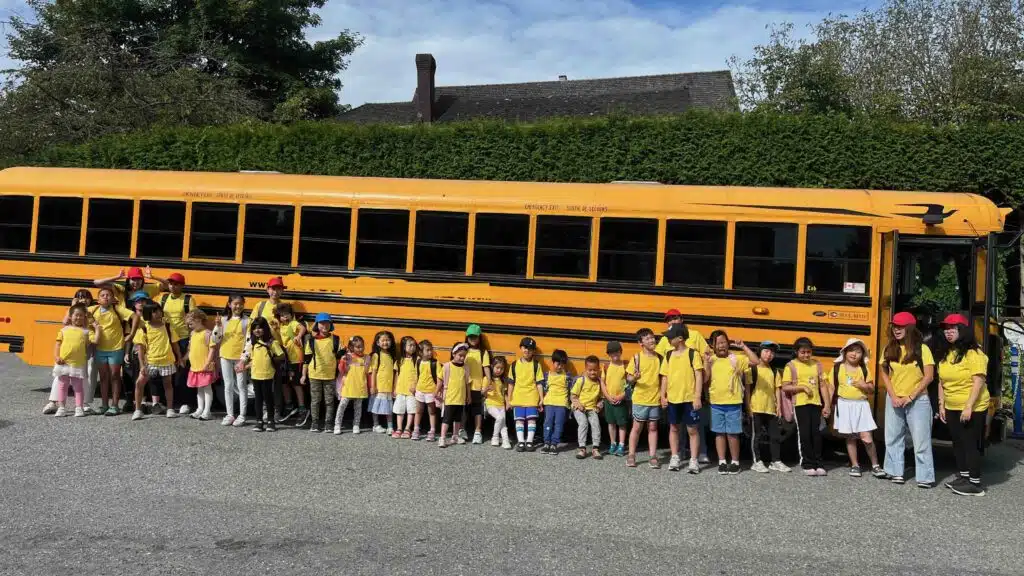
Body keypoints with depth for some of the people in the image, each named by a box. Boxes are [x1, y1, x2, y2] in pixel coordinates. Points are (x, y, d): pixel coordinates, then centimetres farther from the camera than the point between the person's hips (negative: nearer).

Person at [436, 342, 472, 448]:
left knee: (458, 418, 16)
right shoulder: (447, 366, -9)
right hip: (449, 398, -4)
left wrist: (468, 396, 14)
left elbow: (467, 383, 10)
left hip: (461, 398, 5)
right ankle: (442, 438, -2)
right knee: (446, 418, -3)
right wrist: (437, 393, 1)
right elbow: (441, 381, -2)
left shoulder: (465, 368, 2)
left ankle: (455, 436, 29)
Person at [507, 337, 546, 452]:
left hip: (532, 398, -1)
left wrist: (541, 399, -3)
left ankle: (529, 441, 8)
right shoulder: (514, 365, 4)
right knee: (519, 420, 3)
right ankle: (520, 442, 7)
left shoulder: (536, 365, 0)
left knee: (531, 420, 0)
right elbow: (511, 383, 8)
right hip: (518, 398, 1)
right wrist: (509, 399, 6)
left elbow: (539, 383, 0)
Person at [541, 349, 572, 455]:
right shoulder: (548, 374, 7)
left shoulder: (567, 375, 3)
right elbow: (545, 388, 12)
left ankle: (554, 444, 2)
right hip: (549, 402, 1)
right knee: (548, 422, -3)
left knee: (558, 424, -3)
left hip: (562, 403, -1)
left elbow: (571, 388, 3)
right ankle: (547, 443, 3)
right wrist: (543, 400, 6)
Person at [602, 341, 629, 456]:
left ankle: (621, 446, 9)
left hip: (621, 400, -3)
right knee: (611, 422, 11)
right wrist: (608, 396, -8)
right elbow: (602, 383, 3)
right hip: (609, 399, 3)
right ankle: (613, 444, 22)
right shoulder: (607, 367, 1)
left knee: (622, 423, 2)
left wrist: (622, 396, -14)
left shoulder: (625, 366, -5)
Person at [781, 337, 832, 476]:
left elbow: (823, 385, 9)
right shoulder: (791, 365, -1)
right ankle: (807, 464, 6)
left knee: (816, 433, 5)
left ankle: (818, 464, 12)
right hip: (800, 404, -3)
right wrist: (802, 387, -14)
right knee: (804, 434, -1)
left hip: (816, 403, 3)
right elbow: (785, 387, -4)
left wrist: (827, 405, 4)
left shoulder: (817, 364, 8)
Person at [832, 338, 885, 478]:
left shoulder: (864, 369, 6)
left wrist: (865, 385, -11)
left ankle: (875, 466, 8)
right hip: (844, 405, 0)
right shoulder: (838, 368, 2)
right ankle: (855, 465, 17)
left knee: (867, 438, -6)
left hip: (861, 405, 0)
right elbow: (832, 388, 2)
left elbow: (872, 389, 10)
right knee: (850, 437, 6)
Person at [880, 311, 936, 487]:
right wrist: (893, 396, -7)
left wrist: (911, 396, -12)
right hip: (894, 400, 4)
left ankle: (925, 477, 0)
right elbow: (884, 374, 5)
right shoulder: (889, 349, 4)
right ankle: (896, 472, 16)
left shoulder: (922, 349, -7)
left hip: (918, 400, -4)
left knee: (921, 440, -3)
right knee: (893, 437, 8)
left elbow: (929, 376, -8)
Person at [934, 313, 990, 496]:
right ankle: (963, 476, 26)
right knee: (958, 443, 14)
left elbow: (978, 382, -20)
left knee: (970, 444, -4)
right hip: (952, 408, 8)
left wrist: (969, 407, -24)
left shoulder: (973, 353, -16)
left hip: (973, 408, -8)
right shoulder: (945, 354, 7)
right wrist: (941, 405, 9)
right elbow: (942, 382, 12)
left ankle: (975, 484, 4)